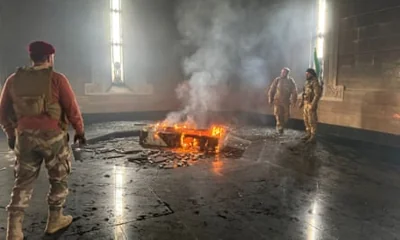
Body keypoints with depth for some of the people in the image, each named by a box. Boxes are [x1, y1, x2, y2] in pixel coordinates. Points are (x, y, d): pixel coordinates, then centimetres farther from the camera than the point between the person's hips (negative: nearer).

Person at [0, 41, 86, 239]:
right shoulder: (56, 79, -8)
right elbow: (72, 109, -8)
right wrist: (80, 131, 5)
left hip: (25, 137, 4)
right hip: (52, 136, -4)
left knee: (23, 182, 13)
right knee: (59, 179, 14)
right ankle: (55, 220, 25)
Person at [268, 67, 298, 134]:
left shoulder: (291, 81, 2)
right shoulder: (277, 80, 0)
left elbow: (294, 91, 5)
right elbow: (271, 89, 3)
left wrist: (293, 101, 0)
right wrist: (270, 99, 2)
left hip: (286, 101, 1)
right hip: (277, 100, -1)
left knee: (286, 115, 5)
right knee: (278, 114, -10)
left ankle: (282, 127, 25)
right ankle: (279, 127, 3)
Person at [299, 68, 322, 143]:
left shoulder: (315, 82, -13)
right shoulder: (307, 82, 14)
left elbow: (317, 95, -19)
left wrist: (313, 105, -24)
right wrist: (302, 102, 17)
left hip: (311, 104, -9)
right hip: (305, 104, 9)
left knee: (312, 121, -6)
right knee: (306, 120, 13)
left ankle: (313, 137, -1)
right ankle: (308, 134, 24)